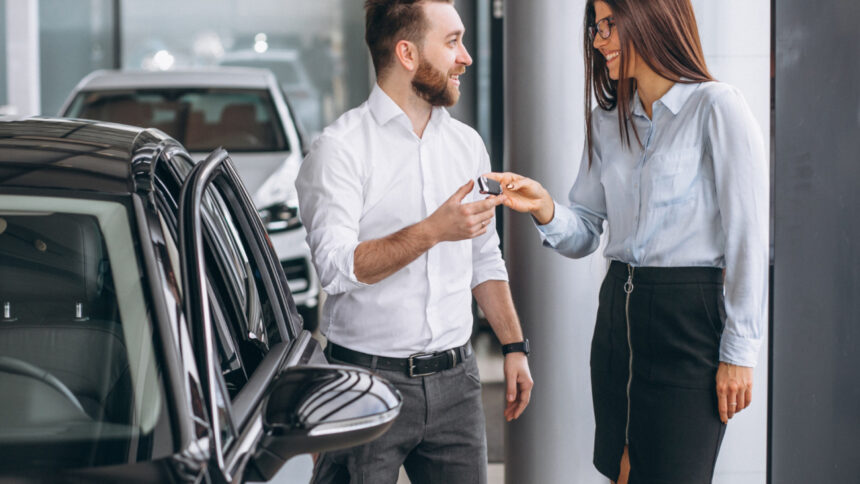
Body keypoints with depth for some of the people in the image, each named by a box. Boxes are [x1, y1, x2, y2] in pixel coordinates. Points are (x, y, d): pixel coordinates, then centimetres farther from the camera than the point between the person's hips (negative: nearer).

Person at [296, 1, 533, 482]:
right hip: (369, 375, -5)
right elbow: (337, 267, -20)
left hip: (455, 377, 5)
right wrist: (434, 231, -27)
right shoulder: (341, 148, -9)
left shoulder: (467, 144, 12)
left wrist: (515, 346, 13)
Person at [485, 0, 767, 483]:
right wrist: (545, 208, -9)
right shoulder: (607, 122, 13)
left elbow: (749, 241, -9)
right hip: (618, 316, 7)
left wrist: (738, 353, -11)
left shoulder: (717, 108, -7)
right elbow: (585, 235, 13)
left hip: (690, 319, -7)